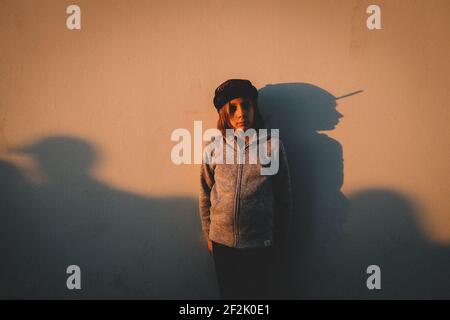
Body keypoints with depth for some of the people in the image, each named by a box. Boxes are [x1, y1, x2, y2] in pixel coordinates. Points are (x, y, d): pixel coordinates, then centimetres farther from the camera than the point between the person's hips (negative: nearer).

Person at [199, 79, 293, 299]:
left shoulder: (272, 146, -6)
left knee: (258, 293, 12)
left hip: (260, 243, -2)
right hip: (222, 242, 2)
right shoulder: (213, 149, -2)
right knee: (228, 293, 17)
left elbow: (284, 196, 0)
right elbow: (205, 196, 6)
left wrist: (280, 239, 3)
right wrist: (209, 236, 8)